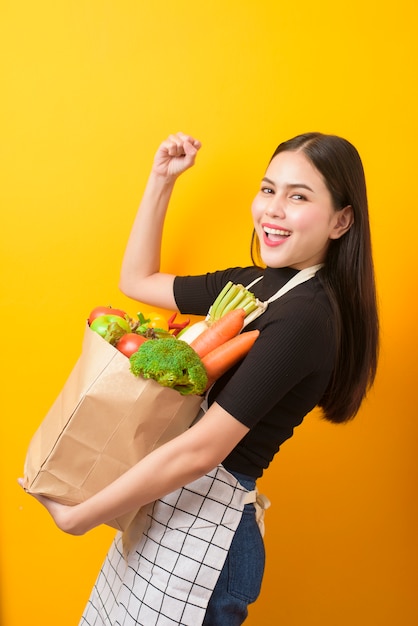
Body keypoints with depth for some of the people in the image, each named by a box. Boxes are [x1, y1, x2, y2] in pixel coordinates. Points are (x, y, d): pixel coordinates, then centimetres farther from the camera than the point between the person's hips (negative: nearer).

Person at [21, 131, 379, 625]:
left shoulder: (305, 318, -23)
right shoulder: (255, 282, 3)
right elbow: (137, 281, 13)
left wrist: (77, 518, -15)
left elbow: (199, 451, -24)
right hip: (163, 501, 8)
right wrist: (161, 178, 8)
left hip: (204, 527, -8)